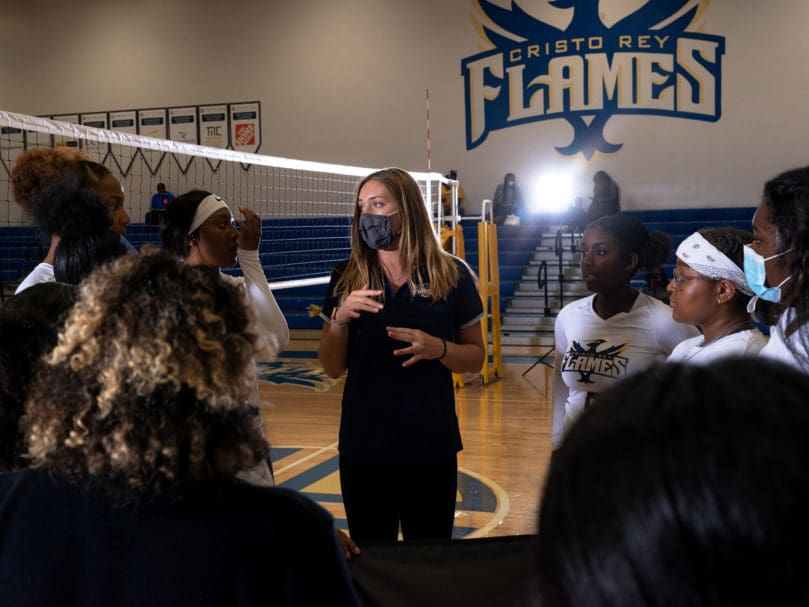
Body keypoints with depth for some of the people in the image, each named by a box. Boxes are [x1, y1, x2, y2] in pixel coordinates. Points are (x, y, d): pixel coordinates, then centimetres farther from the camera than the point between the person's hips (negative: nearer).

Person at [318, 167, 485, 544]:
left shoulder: (452, 275, -4)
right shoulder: (347, 278, 2)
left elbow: (476, 358, 3)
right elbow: (332, 368, 5)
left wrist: (438, 348, -17)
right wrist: (340, 318, -13)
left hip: (430, 447, -1)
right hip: (362, 447, 2)